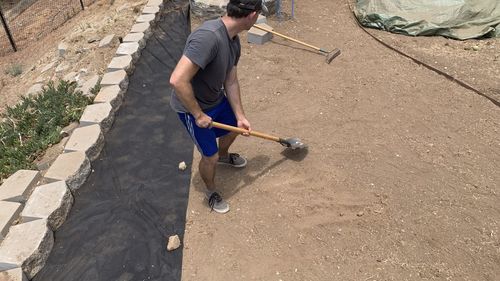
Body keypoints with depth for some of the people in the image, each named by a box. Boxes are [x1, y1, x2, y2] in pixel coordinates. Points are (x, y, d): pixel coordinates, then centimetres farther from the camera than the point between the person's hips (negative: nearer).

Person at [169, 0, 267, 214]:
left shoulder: (234, 40, -7)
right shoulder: (208, 36, -37)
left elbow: (231, 82, 3)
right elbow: (177, 81, -39)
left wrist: (240, 116, 3)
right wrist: (198, 114, -28)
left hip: (216, 99, 9)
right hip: (191, 107, -8)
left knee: (234, 128, 27)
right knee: (210, 156, 2)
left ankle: (224, 156, 60)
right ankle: (211, 191, 34)